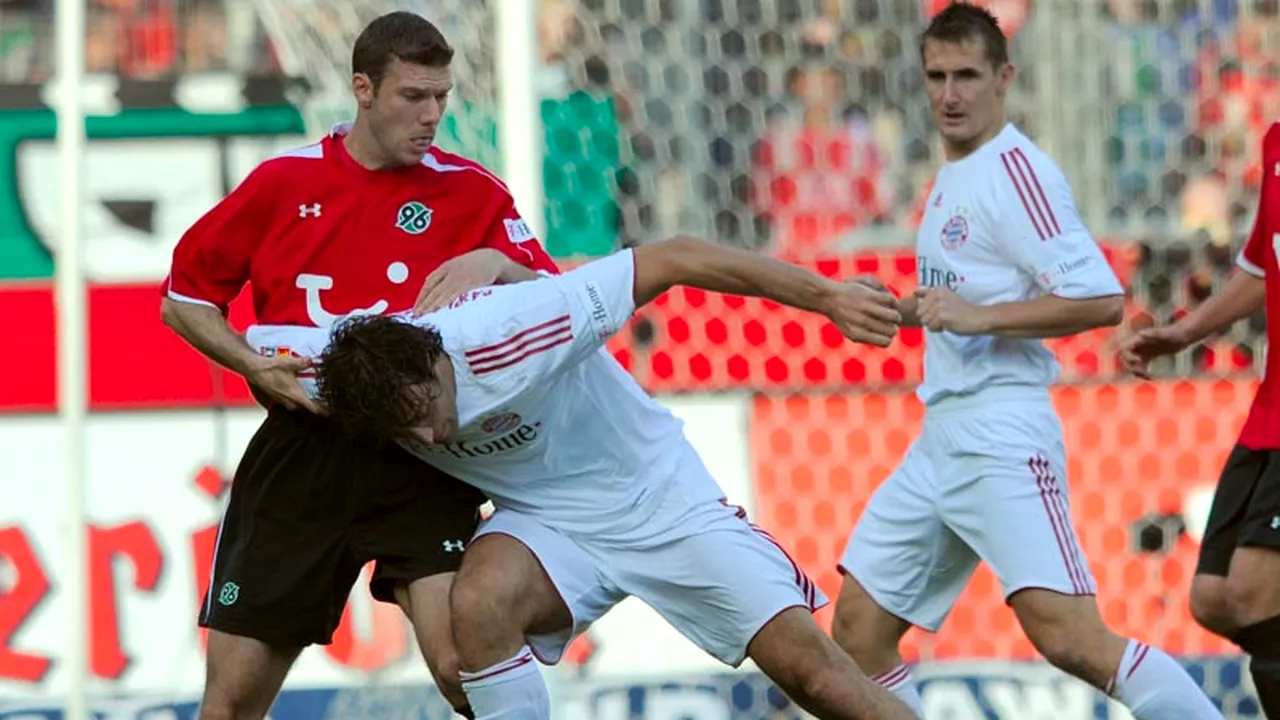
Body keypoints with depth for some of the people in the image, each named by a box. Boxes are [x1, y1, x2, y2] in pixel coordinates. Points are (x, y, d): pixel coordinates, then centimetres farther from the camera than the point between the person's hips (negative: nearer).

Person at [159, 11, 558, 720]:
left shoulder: (471, 191, 0)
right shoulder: (284, 181, 3)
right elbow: (185, 296, 11)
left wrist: (498, 264, -22)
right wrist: (256, 365, -6)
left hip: (416, 456, -2)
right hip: (298, 445, 2)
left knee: (461, 663, -23)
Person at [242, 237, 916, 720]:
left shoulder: (508, 331, -32)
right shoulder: (343, 371, -20)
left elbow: (675, 260, -27)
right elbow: (248, 343, 0)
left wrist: (827, 297, -27)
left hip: (665, 500, -3)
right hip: (548, 524, 3)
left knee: (808, 664, -14)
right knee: (478, 603, -30)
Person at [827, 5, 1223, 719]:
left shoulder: (1015, 170, -10)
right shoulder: (955, 176, 18)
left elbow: (1101, 299, -19)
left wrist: (977, 315, -23)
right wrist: (902, 309, 18)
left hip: (1000, 437, -10)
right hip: (940, 438, 10)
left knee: (1068, 636, -21)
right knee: (860, 626, 6)